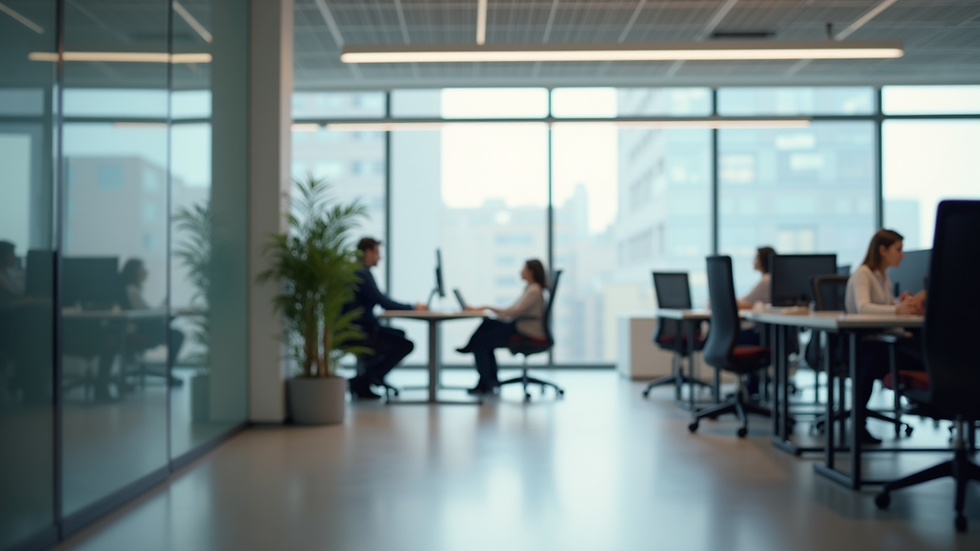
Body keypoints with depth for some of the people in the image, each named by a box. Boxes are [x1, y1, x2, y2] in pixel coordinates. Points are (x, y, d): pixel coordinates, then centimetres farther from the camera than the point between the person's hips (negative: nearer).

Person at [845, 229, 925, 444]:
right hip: (860, 344, -7)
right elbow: (863, 308, -25)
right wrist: (897, 309, -37)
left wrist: (904, 303, -5)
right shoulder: (862, 274, -7)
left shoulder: (884, 278, 20)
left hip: (880, 341, 7)